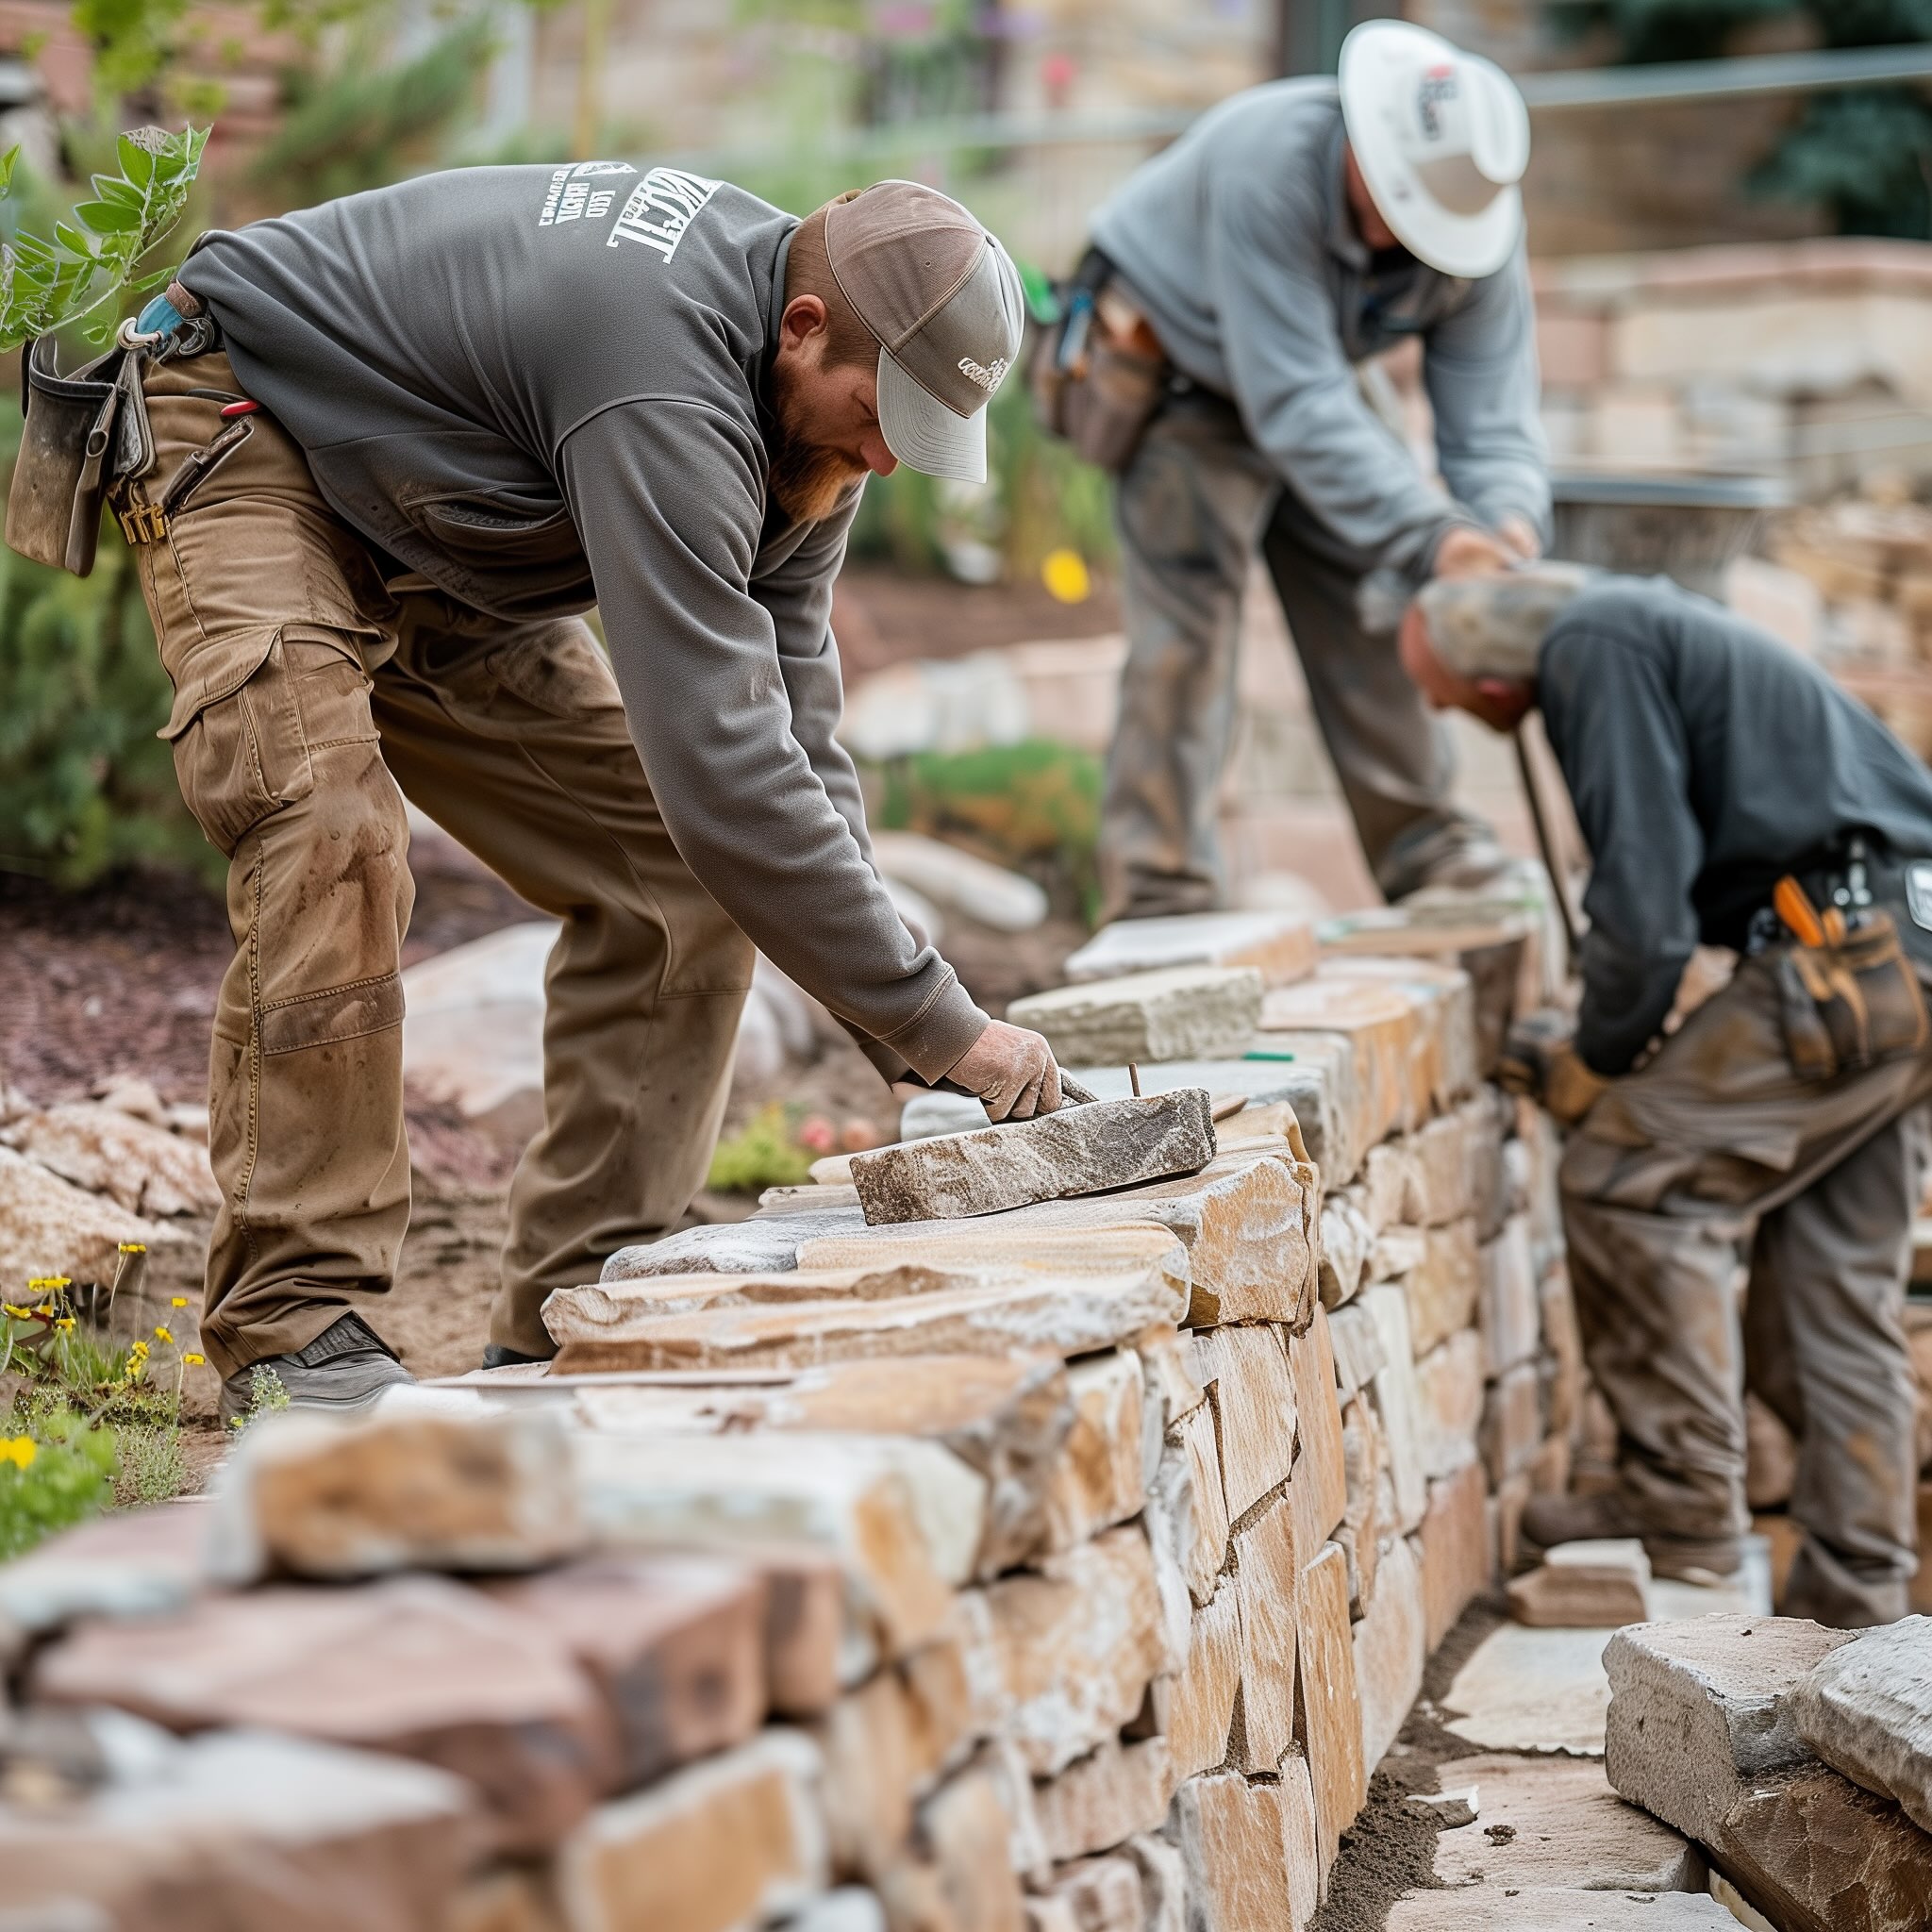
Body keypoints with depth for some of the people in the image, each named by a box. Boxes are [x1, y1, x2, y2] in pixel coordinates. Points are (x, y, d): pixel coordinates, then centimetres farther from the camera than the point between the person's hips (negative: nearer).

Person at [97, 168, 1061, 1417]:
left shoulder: (810, 399, -9)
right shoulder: (671, 392, -39)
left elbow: (786, 716, -9)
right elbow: (717, 756, -43)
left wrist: (897, 1038, -19)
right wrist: (938, 1023, -39)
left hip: (444, 549, 9)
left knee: (677, 870, -1)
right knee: (332, 841, -31)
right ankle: (295, 1322, -21)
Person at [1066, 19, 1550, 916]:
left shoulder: (1477, 207, -21)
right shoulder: (1268, 165, -40)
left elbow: (1489, 405, -21)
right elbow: (1296, 405, -43)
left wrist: (1510, 523, -43)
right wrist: (1430, 538, -49)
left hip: (1307, 369, 6)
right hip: (1175, 363, -5)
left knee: (1367, 599, 3)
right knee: (1186, 622, -13)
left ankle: (1420, 843, 15)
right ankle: (1159, 891, -9)